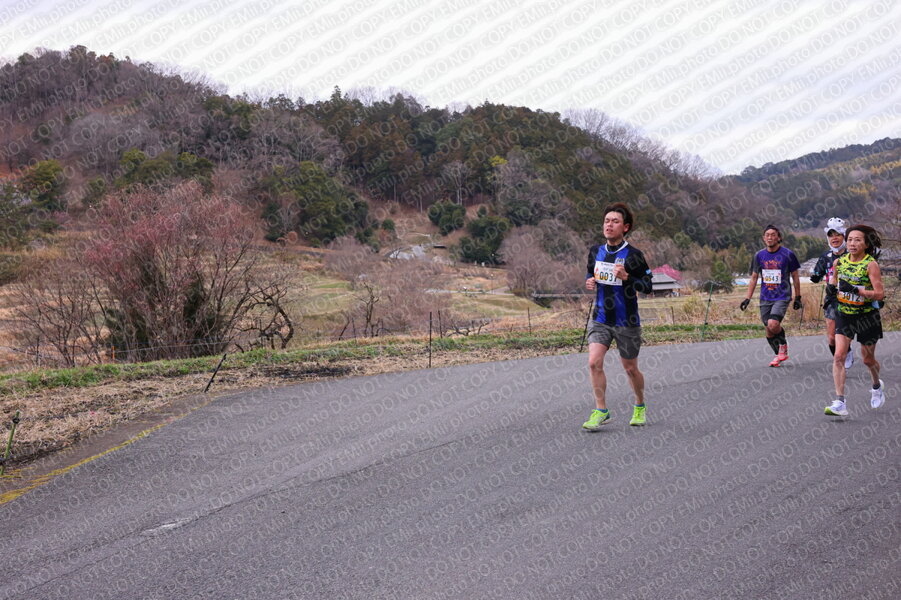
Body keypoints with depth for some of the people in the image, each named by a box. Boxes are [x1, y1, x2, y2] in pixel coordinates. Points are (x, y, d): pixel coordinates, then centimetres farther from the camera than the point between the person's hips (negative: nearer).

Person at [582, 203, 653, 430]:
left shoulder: (633, 255, -12)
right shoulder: (595, 251, 4)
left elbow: (648, 286, -10)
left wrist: (626, 277, -26)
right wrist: (589, 282, -2)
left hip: (627, 322, -3)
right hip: (600, 318, 3)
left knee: (630, 368, 10)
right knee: (594, 362, -14)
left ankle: (640, 407, 35)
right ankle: (601, 411, -3)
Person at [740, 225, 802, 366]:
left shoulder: (787, 254, -4)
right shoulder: (759, 256, 5)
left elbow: (795, 277, 5)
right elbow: (754, 278, 13)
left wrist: (798, 298, 5)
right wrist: (748, 299, 8)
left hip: (782, 297, -4)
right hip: (765, 298, 4)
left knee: (773, 324, -23)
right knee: (769, 331, 5)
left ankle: (783, 345, 4)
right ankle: (779, 355, 25)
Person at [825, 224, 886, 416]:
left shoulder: (871, 264, -15)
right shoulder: (839, 261, -1)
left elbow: (880, 294, -21)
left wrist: (856, 290, -31)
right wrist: (832, 289, -2)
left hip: (867, 316, -3)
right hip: (844, 315, 3)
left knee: (868, 359, 13)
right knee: (838, 356, -14)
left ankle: (877, 386, 47)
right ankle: (840, 403, -16)